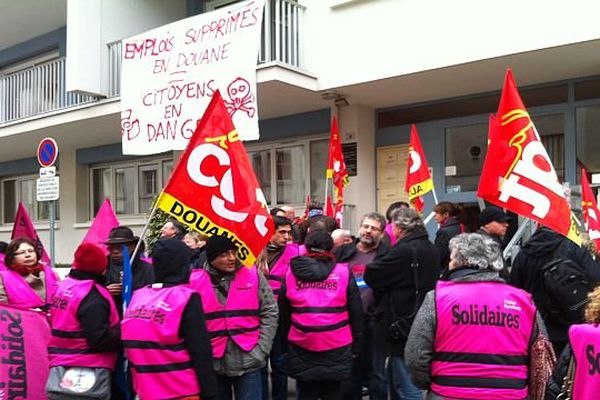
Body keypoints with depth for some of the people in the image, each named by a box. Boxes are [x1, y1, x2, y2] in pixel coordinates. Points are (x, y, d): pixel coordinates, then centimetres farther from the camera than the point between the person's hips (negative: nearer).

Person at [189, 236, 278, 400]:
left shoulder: (253, 274, -2)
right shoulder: (195, 281, -3)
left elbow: (270, 312, 0)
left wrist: (260, 350, -5)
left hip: (248, 363, -1)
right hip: (212, 364, 1)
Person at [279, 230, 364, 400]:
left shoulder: (291, 273, 0)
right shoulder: (344, 272, -5)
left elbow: (283, 314, 7)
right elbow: (356, 313, -1)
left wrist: (285, 342, 17)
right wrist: (356, 346, 7)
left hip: (301, 347, 1)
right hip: (336, 347, -1)